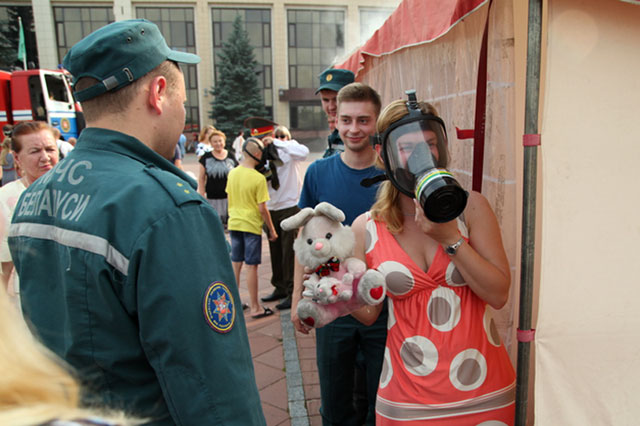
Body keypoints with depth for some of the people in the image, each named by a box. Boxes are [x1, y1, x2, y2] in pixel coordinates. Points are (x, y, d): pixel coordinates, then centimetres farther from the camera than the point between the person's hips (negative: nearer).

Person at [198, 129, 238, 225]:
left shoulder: (231, 157, 5)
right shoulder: (206, 158, 3)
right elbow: (201, 178, 5)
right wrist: (202, 195, -1)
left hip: (229, 197, 1)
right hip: (212, 198, -1)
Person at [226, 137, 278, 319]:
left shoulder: (232, 173, 2)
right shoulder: (258, 178, -16)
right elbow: (262, 209, -14)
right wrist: (272, 229, -4)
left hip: (234, 224, 6)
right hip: (252, 226, -6)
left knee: (236, 264, 15)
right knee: (251, 266, 1)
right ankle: (254, 308, 10)